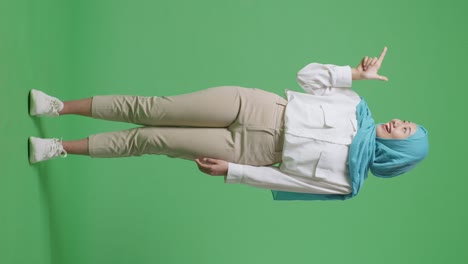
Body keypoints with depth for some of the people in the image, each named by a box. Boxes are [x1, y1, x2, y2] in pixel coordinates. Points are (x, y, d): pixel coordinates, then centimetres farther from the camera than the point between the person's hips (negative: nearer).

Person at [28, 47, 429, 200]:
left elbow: (282, 179, -6)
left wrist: (230, 171, -8)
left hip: (252, 150, -3)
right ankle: (59, 107, 7)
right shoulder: (357, 107, 7)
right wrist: (358, 73, -4)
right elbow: (308, 75, 4)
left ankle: (60, 148, 9)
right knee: (154, 109, -7)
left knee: (151, 140, -7)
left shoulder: (346, 182, -4)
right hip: (255, 105, 3)